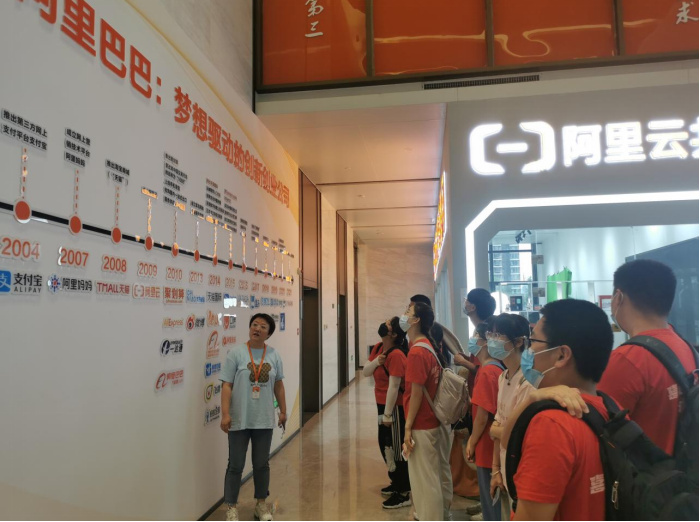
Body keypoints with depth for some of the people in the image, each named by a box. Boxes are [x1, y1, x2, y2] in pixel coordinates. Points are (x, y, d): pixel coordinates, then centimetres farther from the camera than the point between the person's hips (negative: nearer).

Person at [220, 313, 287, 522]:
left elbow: (278, 385, 10)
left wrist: (283, 411, 12)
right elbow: (227, 385, -8)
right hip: (239, 419, -3)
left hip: (264, 420, 3)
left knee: (262, 464, 15)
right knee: (236, 465, 7)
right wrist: (225, 414, -14)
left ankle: (261, 504, 32)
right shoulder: (236, 352, -8)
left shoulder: (274, 355, 1)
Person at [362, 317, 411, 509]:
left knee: (397, 449, 1)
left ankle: (403, 494, 13)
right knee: (385, 445, 20)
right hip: (382, 405, 9)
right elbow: (365, 372, 6)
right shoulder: (378, 348, 4)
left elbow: (393, 387, -23)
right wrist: (376, 361, -14)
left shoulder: (396, 355, -23)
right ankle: (397, 483, 37)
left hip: (395, 408, -9)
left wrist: (388, 414, -19)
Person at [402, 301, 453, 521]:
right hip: (435, 420, 9)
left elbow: (416, 393, -22)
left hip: (422, 425, -9)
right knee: (438, 473, 19)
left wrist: (408, 428, -17)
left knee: (425, 480, 3)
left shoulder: (416, 352, -21)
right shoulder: (429, 346, 7)